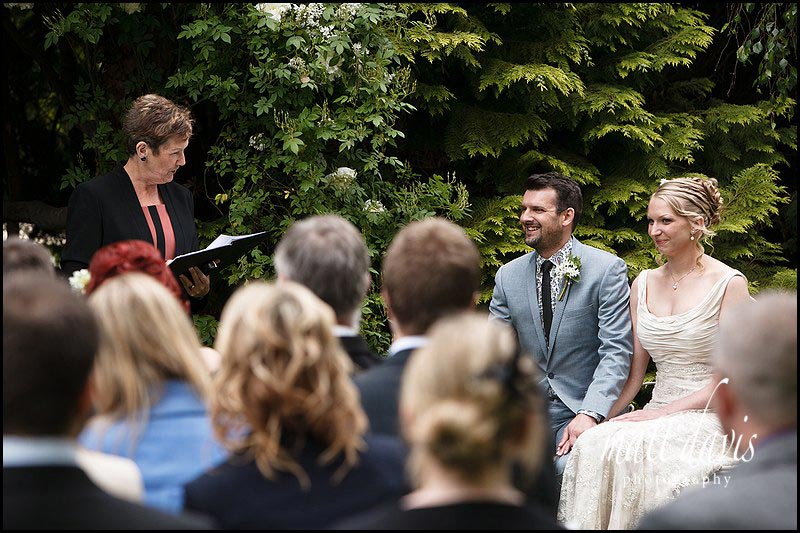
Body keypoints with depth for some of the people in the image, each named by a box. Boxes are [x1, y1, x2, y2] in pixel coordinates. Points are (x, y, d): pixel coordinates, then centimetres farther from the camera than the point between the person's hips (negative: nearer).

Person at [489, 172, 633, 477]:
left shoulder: (608, 270, -3)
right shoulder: (508, 276, 11)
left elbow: (616, 352, -8)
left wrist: (589, 415, -22)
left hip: (583, 410, -4)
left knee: (569, 467, -33)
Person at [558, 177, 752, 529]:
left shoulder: (728, 284, -4)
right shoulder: (644, 284, 13)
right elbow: (635, 374, 14)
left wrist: (664, 412, -15)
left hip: (708, 418, -5)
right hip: (656, 415, 5)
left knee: (633, 447, -32)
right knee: (594, 444, -26)